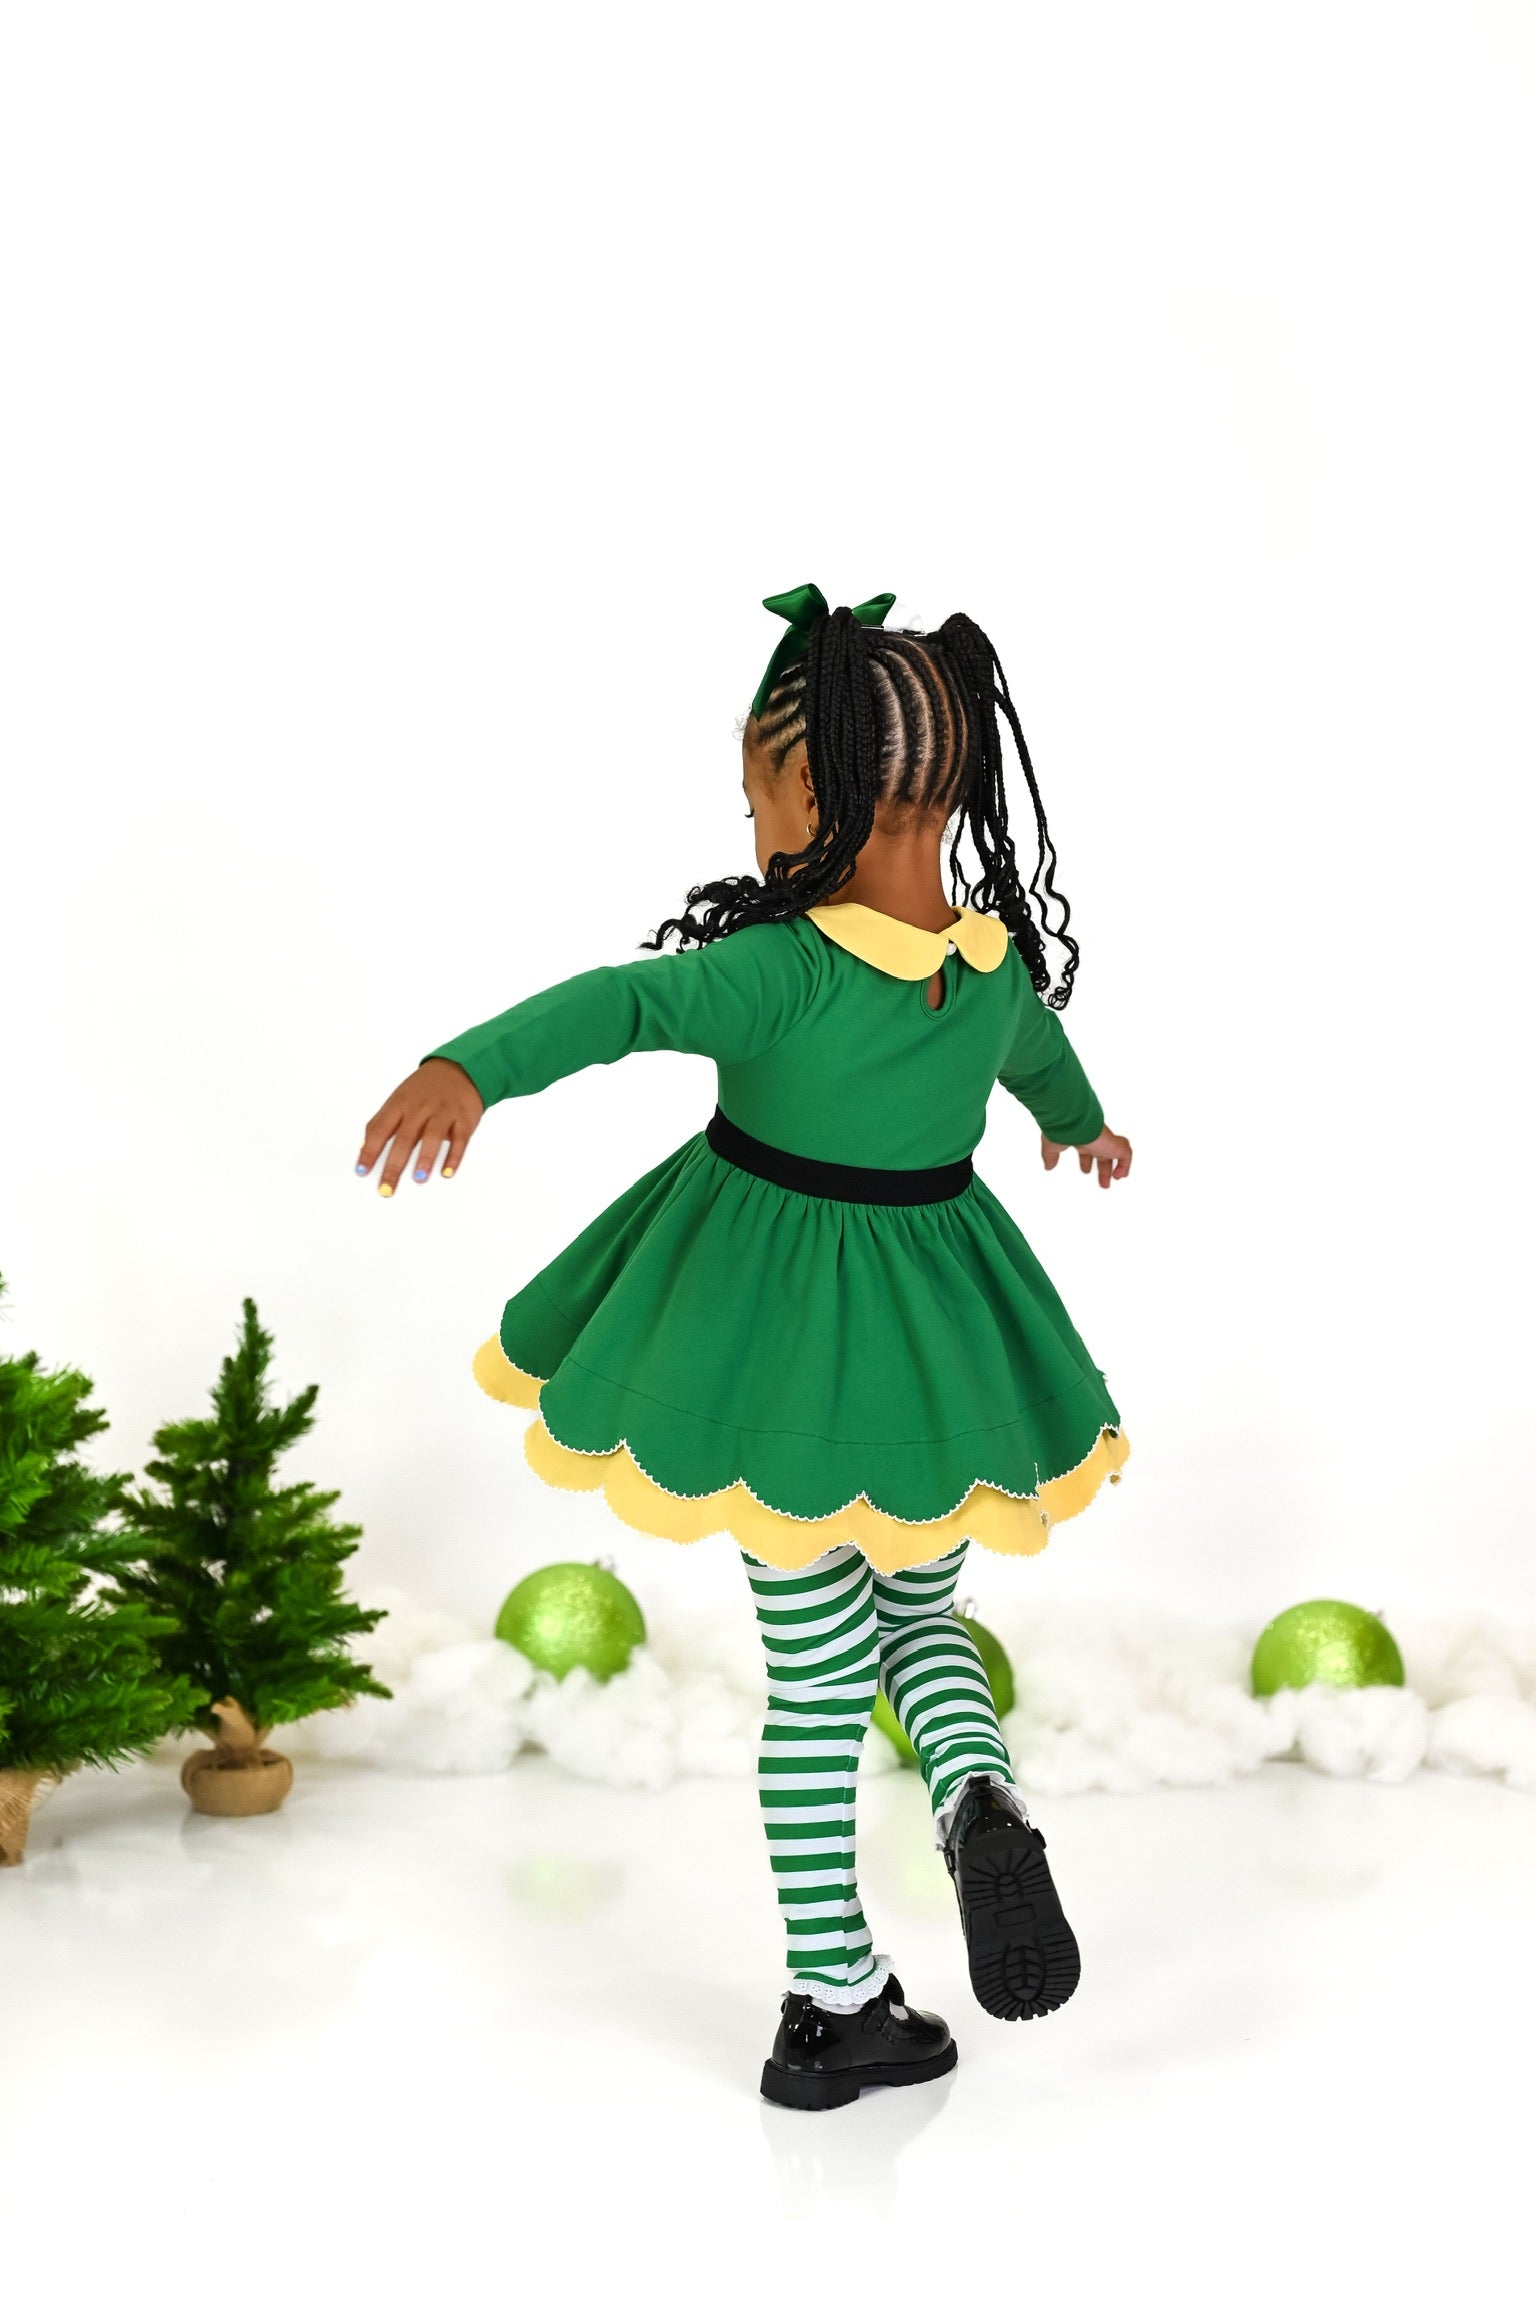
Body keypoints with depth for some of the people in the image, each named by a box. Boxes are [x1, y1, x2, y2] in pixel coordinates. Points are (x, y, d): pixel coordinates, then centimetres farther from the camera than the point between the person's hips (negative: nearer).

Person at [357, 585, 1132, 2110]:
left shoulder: (783, 970, -22)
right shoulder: (1003, 969, -3)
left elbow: (624, 1004, -41)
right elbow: (1044, 1060, 20)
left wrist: (466, 1069, -56)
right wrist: (1084, 1127, 42)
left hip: (776, 1336, -3)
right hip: (928, 1338, 4)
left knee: (815, 1672, 9)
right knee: (922, 1622, 22)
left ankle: (837, 2000, 14)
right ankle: (984, 1807, -11)